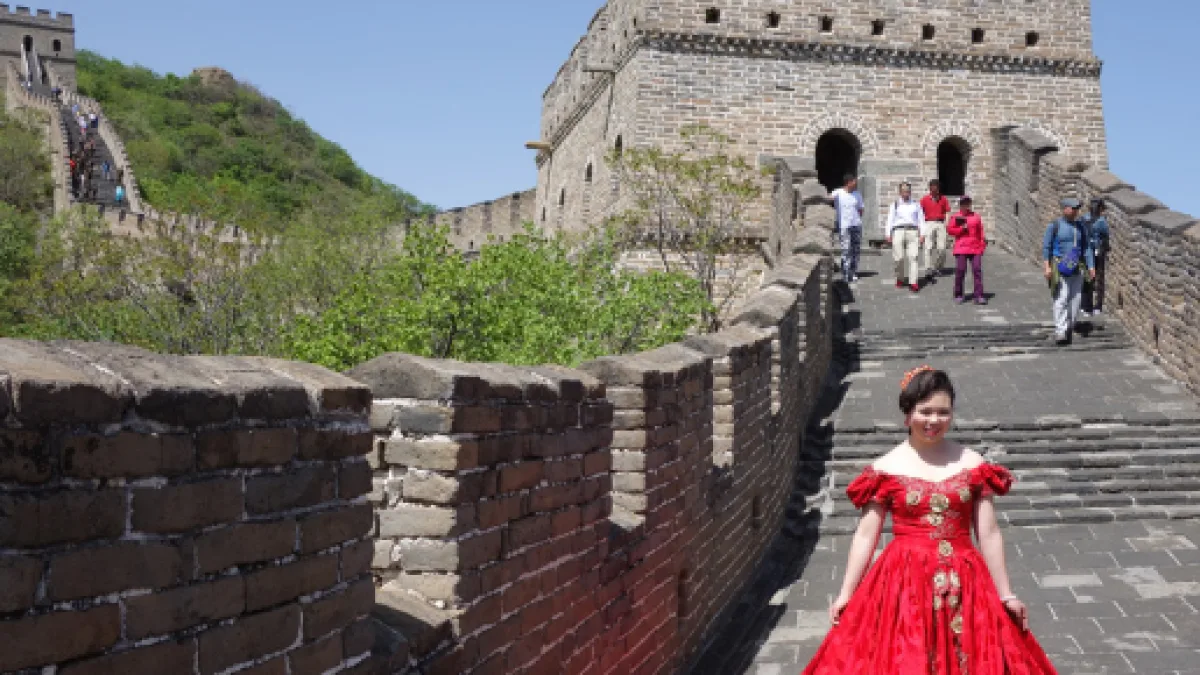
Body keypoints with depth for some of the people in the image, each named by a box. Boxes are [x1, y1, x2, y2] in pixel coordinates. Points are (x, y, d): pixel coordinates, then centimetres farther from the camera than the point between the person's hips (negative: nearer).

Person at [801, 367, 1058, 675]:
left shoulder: (972, 465, 3)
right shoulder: (886, 469, -1)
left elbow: (989, 534, 5)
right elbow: (866, 535, 0)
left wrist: (1006, 594, 5)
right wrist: (846, 594, -2)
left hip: (963, 583, 2)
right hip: (904, 582, -1)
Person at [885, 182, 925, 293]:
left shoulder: (916, 205, 18)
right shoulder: (895, 205, 16)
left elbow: (921, 219, 14)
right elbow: (890, 220, 9)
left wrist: (922, 234, 4)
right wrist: (887, 234, -1)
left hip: (913, 231, 0)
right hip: (898, 231, 0)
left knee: (913, 257, -12)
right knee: (899, 258, -6)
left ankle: (914, 282, -17)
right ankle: (899, 279, 15)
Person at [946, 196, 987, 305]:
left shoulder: (976, 217, 12)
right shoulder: (956, 217, 6)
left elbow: (980, 232, 13)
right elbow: (949, 229, -2)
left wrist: (982, 245, 7)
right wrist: (962, 228, -11)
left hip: (975, 249, 2)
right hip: (961, 249, -2)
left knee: (977, 270, -6)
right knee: (960, 271, -2)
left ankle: (979, 296, -6)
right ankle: (958, 295, 11)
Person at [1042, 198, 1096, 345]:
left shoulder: (1080, 227, 12)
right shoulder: (1055, 226, 0)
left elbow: (1086, 248, 15)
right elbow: (1046, 247, 0)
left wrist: (1091, 266, 7)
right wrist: (1046, 266, -10)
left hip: (1077, 268, 5)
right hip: (1060, 267, -5)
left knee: (1075, 300, 5)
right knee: (1061, 299, -12)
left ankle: (1070, 328, 17)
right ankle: (1060, 331, -15)